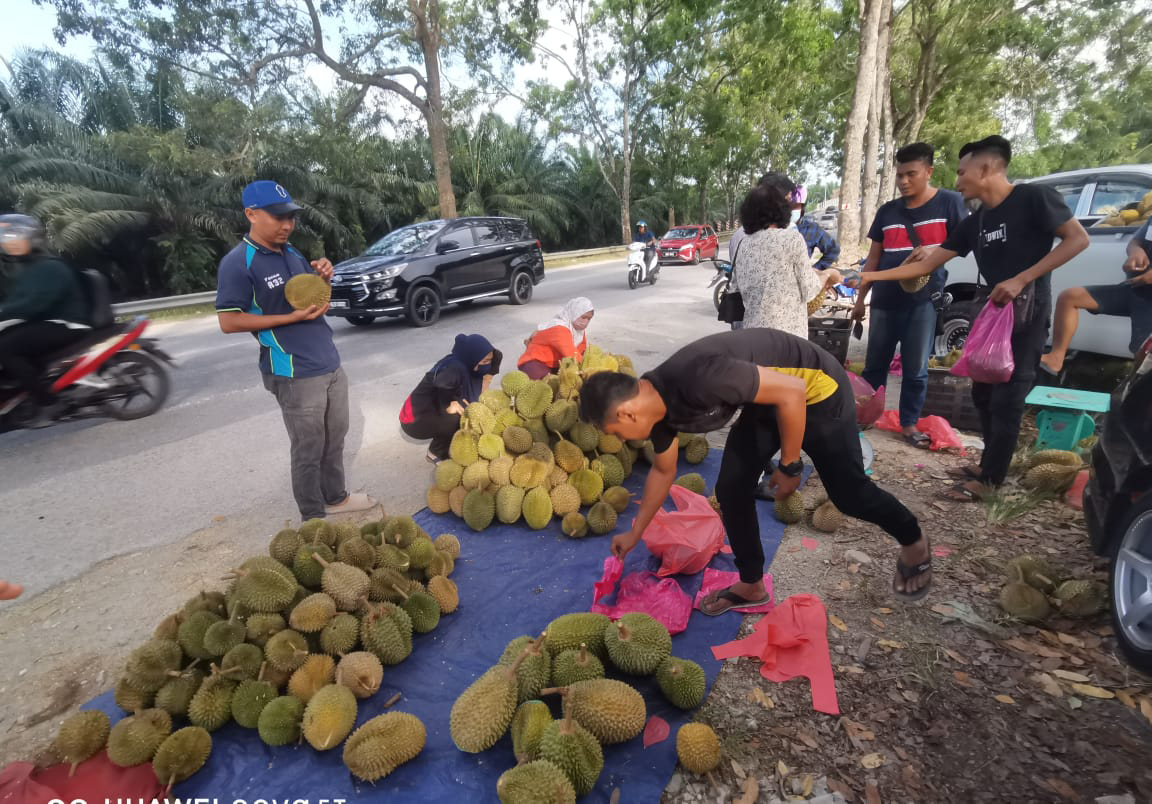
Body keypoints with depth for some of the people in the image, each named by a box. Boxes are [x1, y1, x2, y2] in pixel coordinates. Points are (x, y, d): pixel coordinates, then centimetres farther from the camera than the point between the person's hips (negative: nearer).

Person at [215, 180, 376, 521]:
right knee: (308, 450, 3)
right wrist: (292, 317, -20)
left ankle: (335, 497, 37)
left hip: (331, 365, 8)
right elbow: (229, 321, -15)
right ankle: (313, 518, 20)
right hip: (295, 375, -8)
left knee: (335, 439, 19)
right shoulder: (238, 263, -11)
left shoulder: (292, 254, 12)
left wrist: (323, 276, -1)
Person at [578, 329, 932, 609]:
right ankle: (752, 586, 18)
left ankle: (914, 543, 36)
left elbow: (792, 392, -30)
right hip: (765, 400, 7)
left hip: (814, 386, -7)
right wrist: (635, 533, 15)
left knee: (847, 491, 5)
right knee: (731, 489, 0)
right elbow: (663, 471, 8)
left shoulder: (698, 379, -39)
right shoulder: (656, 403, -10)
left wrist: (789, 466, -18)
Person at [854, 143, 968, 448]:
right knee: (874, 364, 9)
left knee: (916, 369, 4)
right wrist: (860, 298, 10)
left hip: (924, 300, -3)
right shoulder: (887, 211, 9)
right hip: (884, 301, 3)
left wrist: (933, 254, -21)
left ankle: (909, 423, 17)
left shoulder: (949, 202, -1)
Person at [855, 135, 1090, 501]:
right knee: (983, 393, 12)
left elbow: (1078, 239, -12)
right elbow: (926, 265, 7)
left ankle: (989, 480, 3)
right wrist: (875, 276, 3)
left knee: (1006, 399, -5)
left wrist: (1020, 280, -21)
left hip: (1028, 312, -7)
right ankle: (988, 465, 25)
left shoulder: (1033, 197, -11)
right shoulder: (974, 223, 9)